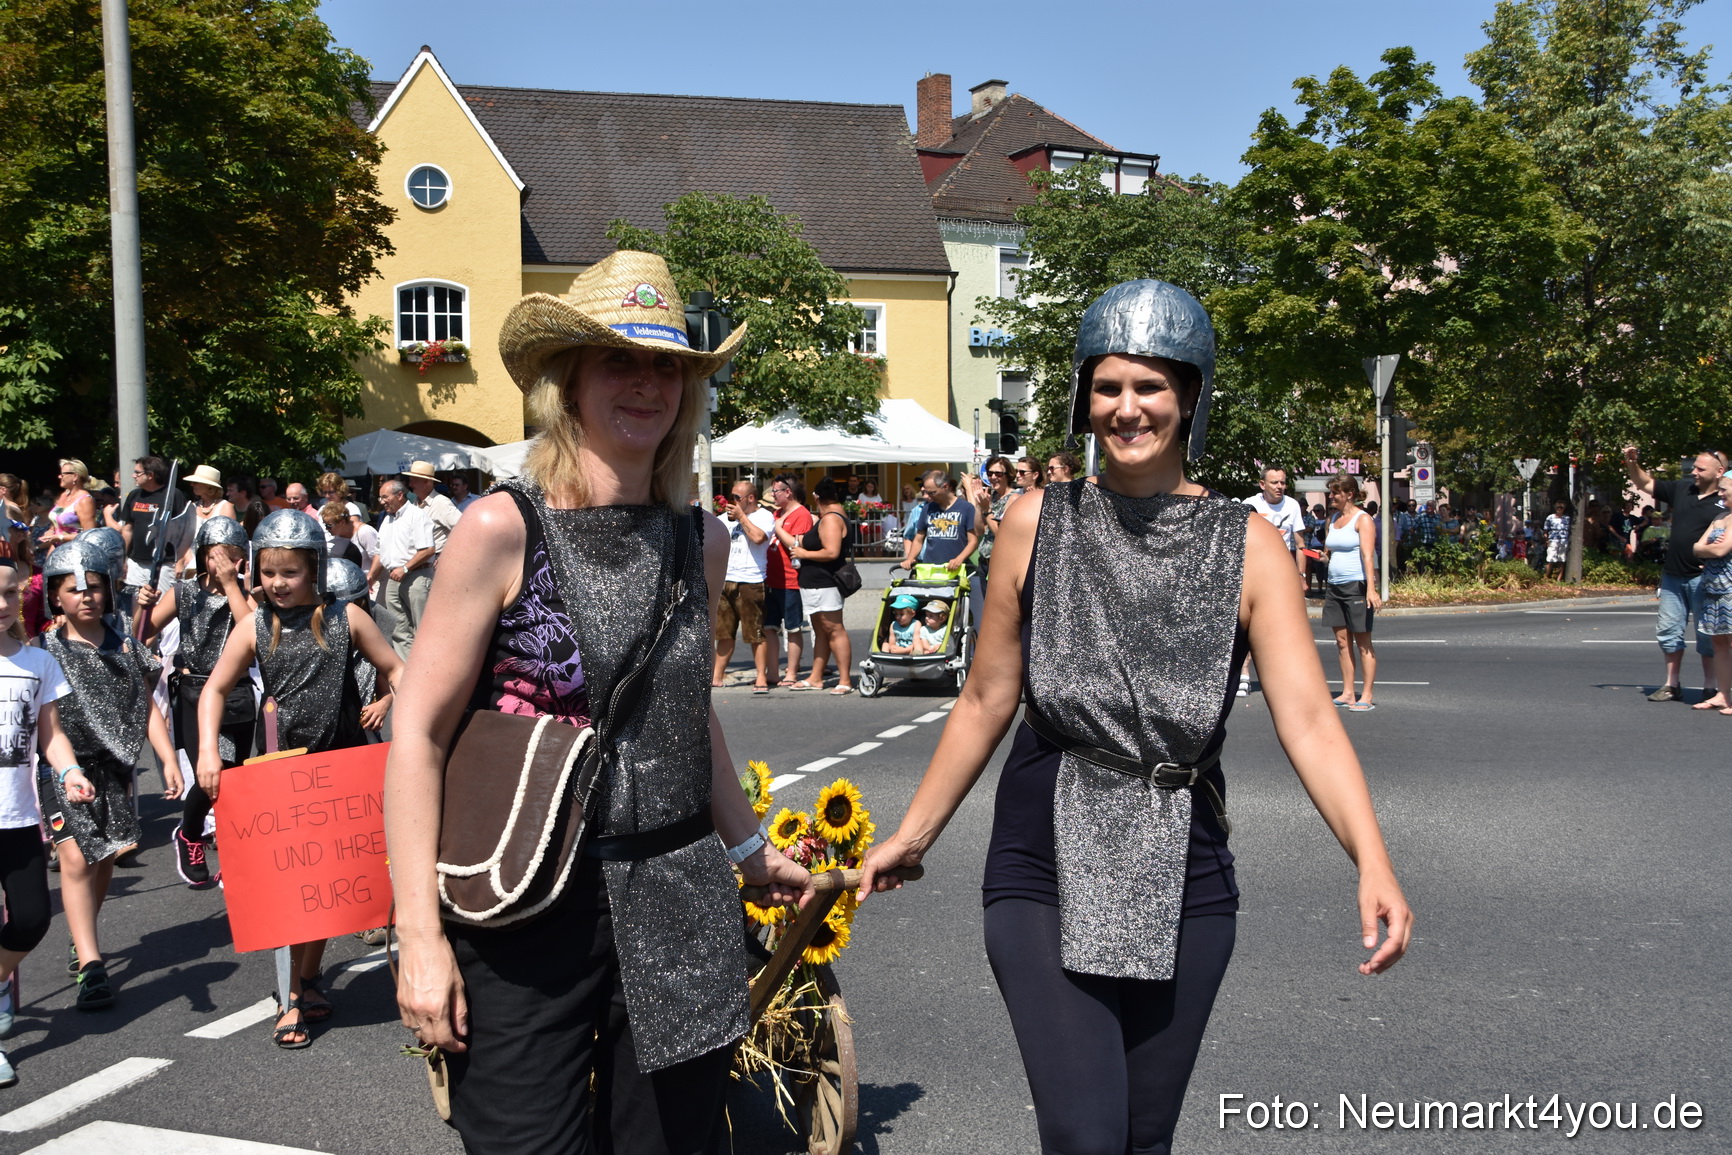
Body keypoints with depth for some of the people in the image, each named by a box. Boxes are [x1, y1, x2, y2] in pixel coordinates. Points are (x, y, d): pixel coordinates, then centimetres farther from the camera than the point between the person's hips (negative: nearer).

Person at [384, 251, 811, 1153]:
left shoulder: (701, 539, 7)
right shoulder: (503, 528, -8)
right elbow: (419, 733, -9)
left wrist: (749, 849, 27)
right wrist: (420, 934, -13)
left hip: (677, 907, 5)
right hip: (530, 903, -4)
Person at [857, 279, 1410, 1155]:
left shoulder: (1246, 546, -3)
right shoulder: (1037, 524, -1)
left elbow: (1307, 719, -12)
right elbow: (987, 700, 6)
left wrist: (1372, 865, -25)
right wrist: (914, 834, 9)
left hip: (1183, 880, 1)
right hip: (1045, 873, -1)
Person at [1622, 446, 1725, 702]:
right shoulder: (1682, 488, 8)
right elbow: (1646, 484, 19)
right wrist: (1632, 464, 4)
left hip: (1702, 578, -6)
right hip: (1673, 575, 6)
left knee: (1707, 633, 2)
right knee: (1668, 630, 10)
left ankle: (1711, 687, 12)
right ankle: (1672, 685, 19)